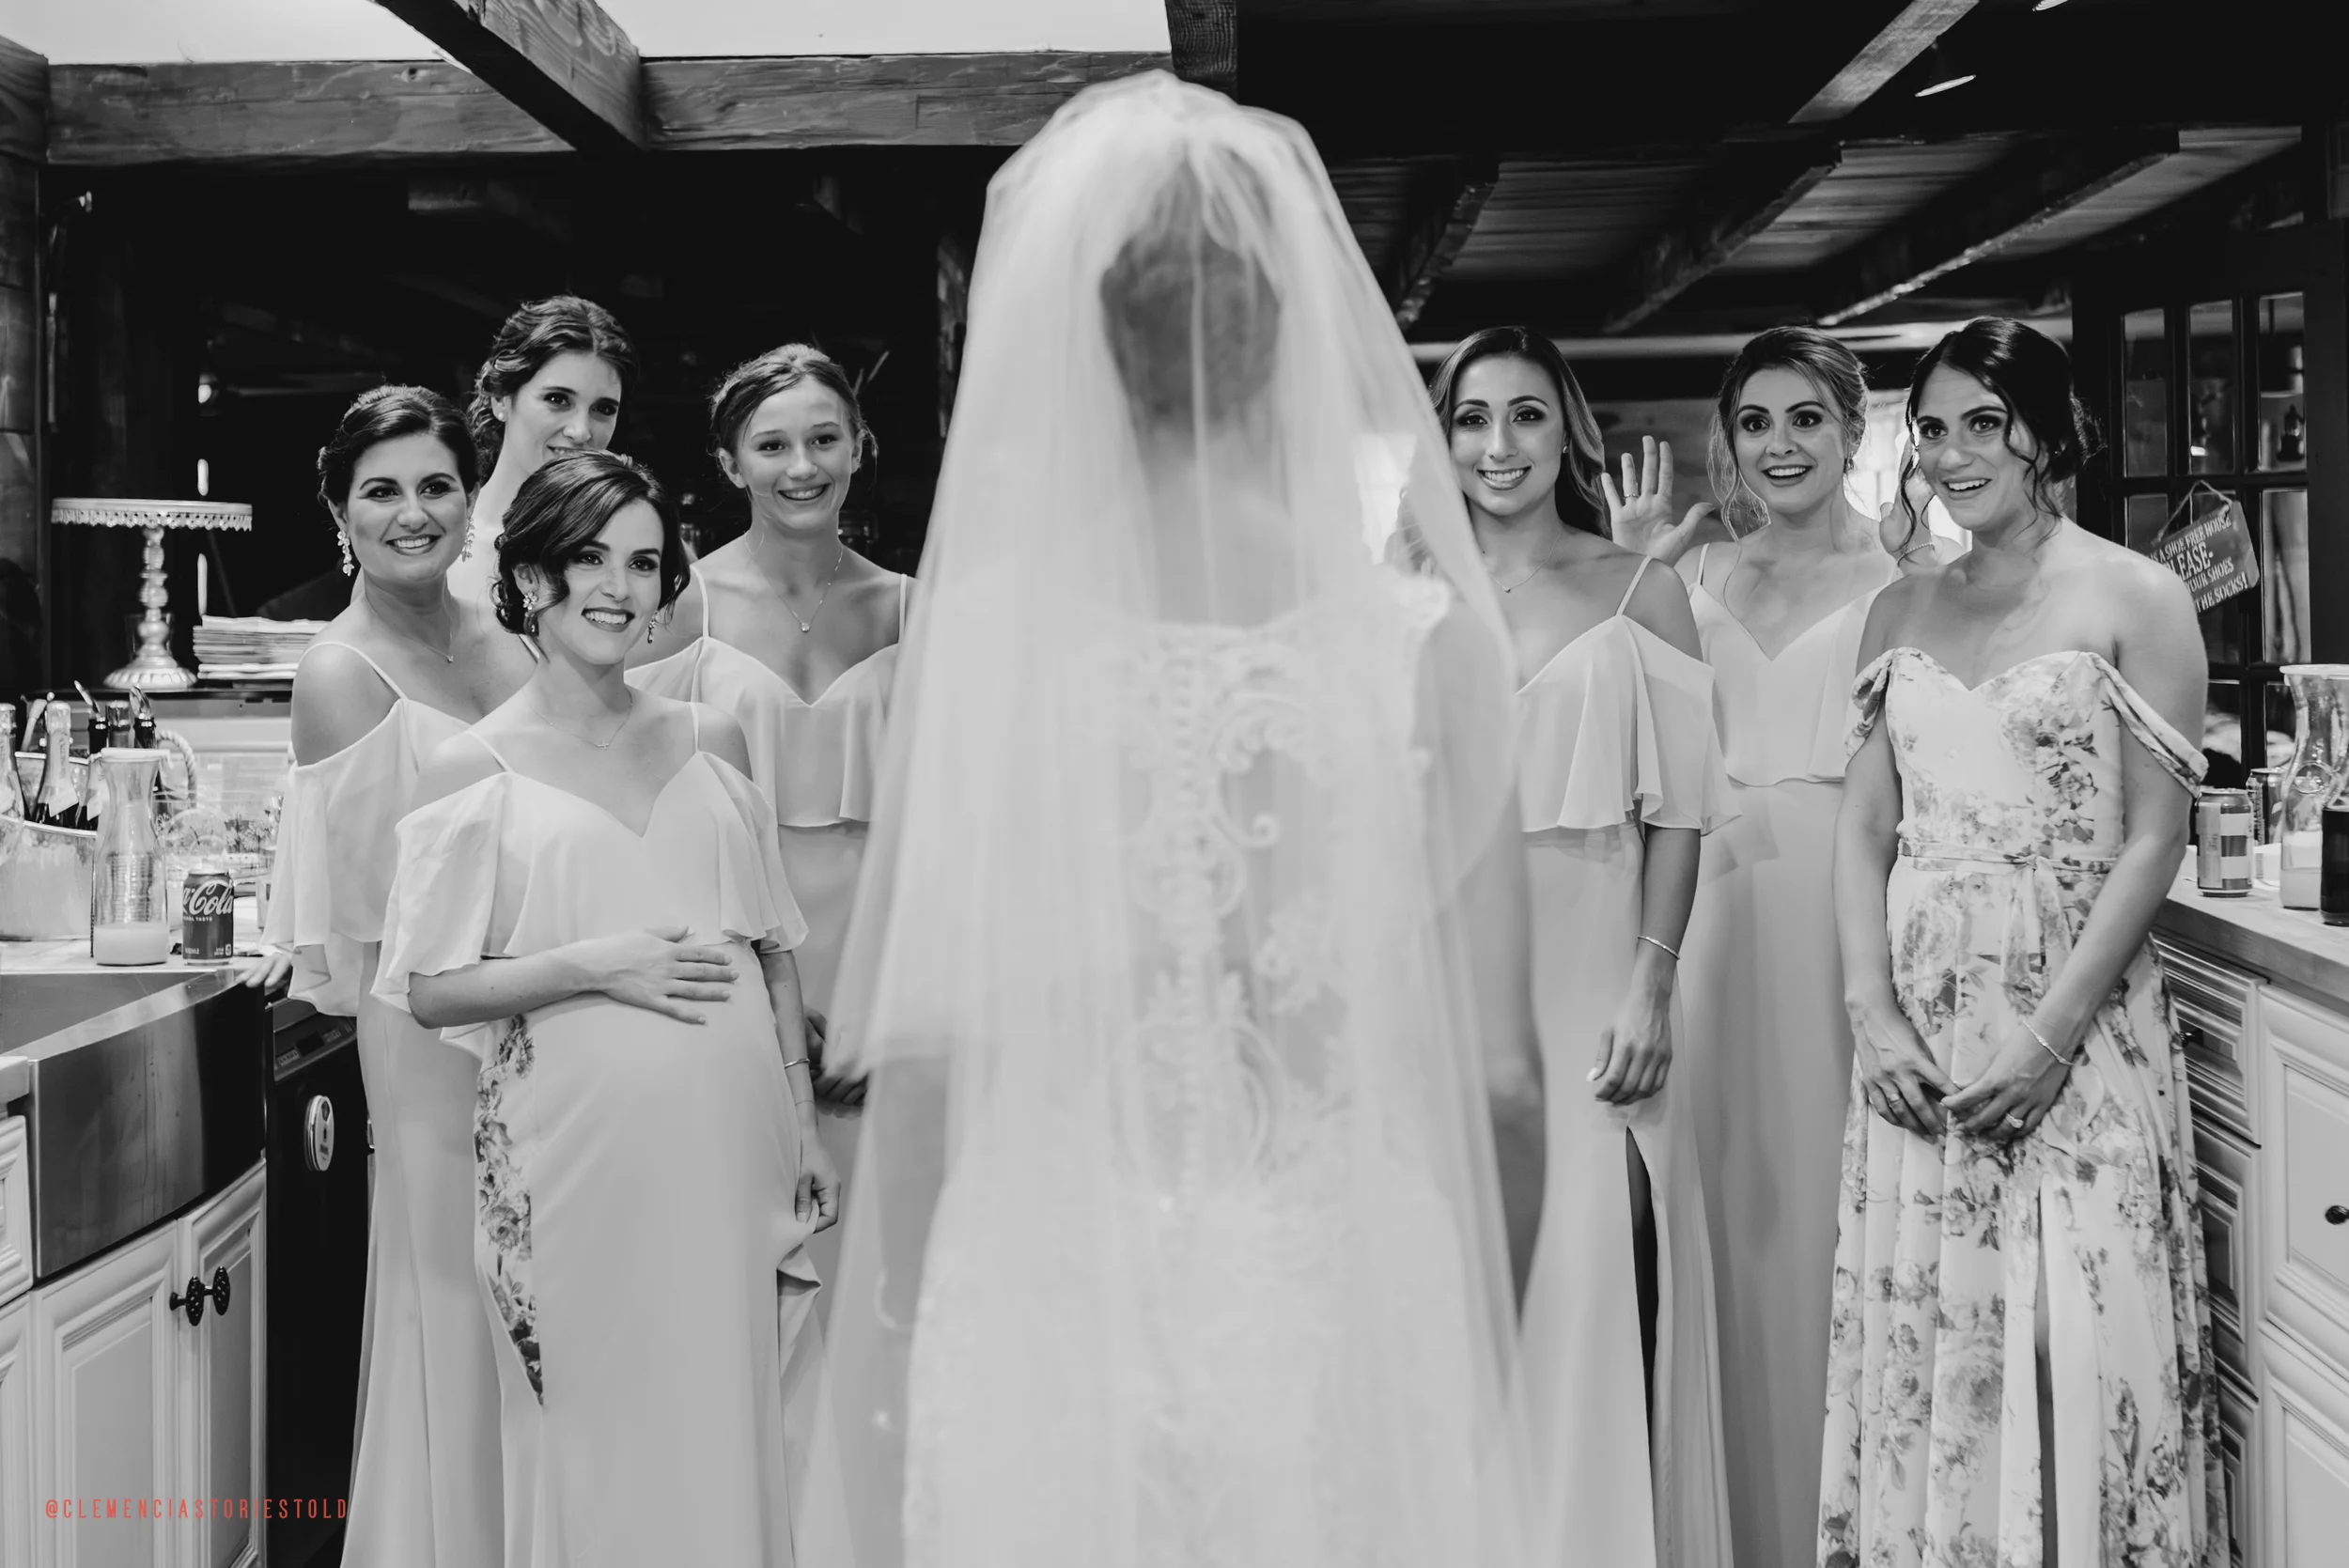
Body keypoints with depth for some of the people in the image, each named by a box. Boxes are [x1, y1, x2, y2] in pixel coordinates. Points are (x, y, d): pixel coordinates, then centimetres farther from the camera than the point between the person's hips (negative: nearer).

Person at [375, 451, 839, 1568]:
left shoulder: (711, 741, 9)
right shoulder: (478, 767, -2)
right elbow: (426, 989, -3)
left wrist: (804, 1123, 11)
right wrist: (593, 964, -15)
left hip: (726, 1141, 3)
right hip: (577, 1154, -3)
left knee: (727, 1429, 9)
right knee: (595, 1443, 6)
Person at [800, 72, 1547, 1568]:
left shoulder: (979, 630, -9)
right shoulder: (1426, 640, -8)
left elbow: (915, 1052, -6)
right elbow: (1496, 1082, -6)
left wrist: (907, 1347, 9)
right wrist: (1471, 1329, 11)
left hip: (1043, 1323, 0)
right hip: (1348, 1323, 0)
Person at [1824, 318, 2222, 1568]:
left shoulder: (2134, 600, -1)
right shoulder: (1900, 612, 12)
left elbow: (2151, 841, -6)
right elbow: (1863, 827, 8)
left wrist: (2050, 1037, -14)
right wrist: (1875, 1014, -6)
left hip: (2075, 1015, -4)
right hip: (1920, 1027, 4)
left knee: (2076, 1345, -2)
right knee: (1921, 1337, 7)